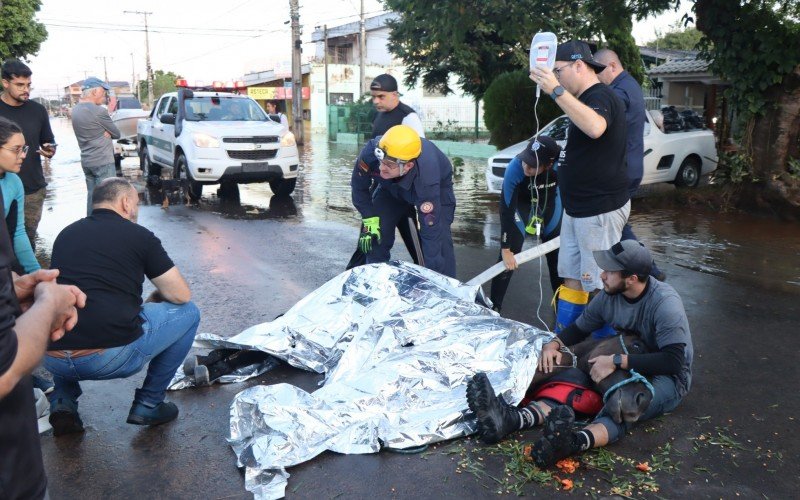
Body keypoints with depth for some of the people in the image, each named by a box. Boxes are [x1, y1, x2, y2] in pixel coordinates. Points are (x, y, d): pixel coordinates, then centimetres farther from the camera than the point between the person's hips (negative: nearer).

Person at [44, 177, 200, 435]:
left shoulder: (66, 234, 17)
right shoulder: (139, 236, 2)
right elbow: (181, 295, 5)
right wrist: (158, 295, 28)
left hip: (52, 359, 6)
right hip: (112, 357, -6)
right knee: (188, 312, 16)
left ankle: (62, 403, 19)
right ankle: (148, 405, 18)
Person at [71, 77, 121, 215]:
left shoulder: (75, 110, 9)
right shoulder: (98, 111, -17)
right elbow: (117, 134, -7)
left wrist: (105, 131, -5)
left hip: (86, 161, 9)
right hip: (103, 162, -8)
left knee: (92, 195, 13)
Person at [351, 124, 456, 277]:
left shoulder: (426, 180, -46)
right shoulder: (371, 153, -39)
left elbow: (431, 231, -40)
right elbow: (359, 187, -16)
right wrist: (369, 219, -20)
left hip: (437, 188, -3)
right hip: (391, 187, 3)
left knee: (439, 239, -18)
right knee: (374, 237, -6)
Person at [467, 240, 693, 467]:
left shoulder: (664, 303, -24)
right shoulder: (609, 295, -5)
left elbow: (673, 361, -31)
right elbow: (580, 327, 8)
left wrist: (616, 361, -35)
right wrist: (554, 344, -13)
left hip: (668, 376, -6)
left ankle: (575, 442, -68)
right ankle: (511, 419, -45)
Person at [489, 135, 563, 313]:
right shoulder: (514, 169, -38)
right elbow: (506, 209, -31)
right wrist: (506, 249, -27)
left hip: (550, 202, 2)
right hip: (521, 203, -2)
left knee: (558, 255, 5)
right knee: (509, 257, -9)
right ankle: (494, 306, 3)